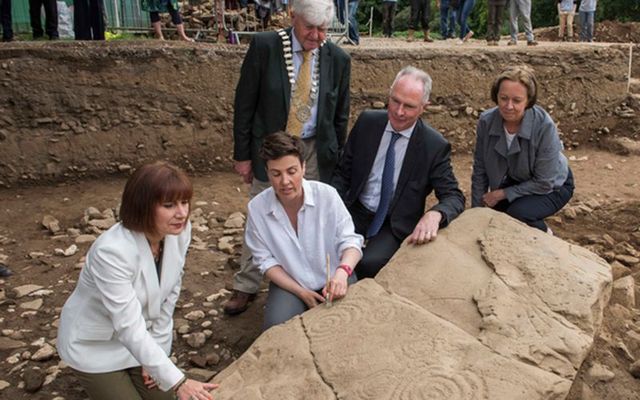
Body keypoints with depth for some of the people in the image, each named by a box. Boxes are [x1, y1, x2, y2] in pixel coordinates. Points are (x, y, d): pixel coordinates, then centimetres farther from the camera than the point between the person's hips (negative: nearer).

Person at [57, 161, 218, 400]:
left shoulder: (180, 231, -17)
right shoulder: (112, 251, -36)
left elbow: (169, 294, -5)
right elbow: (129, 328, -35)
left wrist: (156, 352, -1)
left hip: (140, 339, 5)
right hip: (95, 347, -5)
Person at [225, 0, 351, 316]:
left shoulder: (338, 59, -3)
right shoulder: (263, 47, -11)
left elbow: (340, 116, 7)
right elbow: (244, 104, -6)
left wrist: (334, 159, 8)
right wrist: (242, 154, -6)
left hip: (315, 152, 2)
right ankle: (245, 287, 23)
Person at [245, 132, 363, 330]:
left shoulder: (327, 195, -16)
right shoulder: (257, 208, -13)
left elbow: (349, 240, -12)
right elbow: (265, 260, -5)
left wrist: (342, 272, -35)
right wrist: (301, 292, -14)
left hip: (333, 279, 0)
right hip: (290, 283, 1)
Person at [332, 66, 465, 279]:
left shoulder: (435, 146, -10)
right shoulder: (367, 122, -1)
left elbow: (454, 197, -8)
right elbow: (343, 173, 7)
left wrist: (434, 214, -32)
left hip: (395, 225, -2)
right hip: (356, 213, 3)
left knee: (369, 263, -31)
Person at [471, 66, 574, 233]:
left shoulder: (544, 126, -33)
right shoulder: (486, 121, -21)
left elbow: (544, 183, -25)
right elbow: (480, 171, -8)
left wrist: (503, 194, -22)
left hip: (552, 186, -4)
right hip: (515, 181, 4)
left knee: (518, 213, -29)